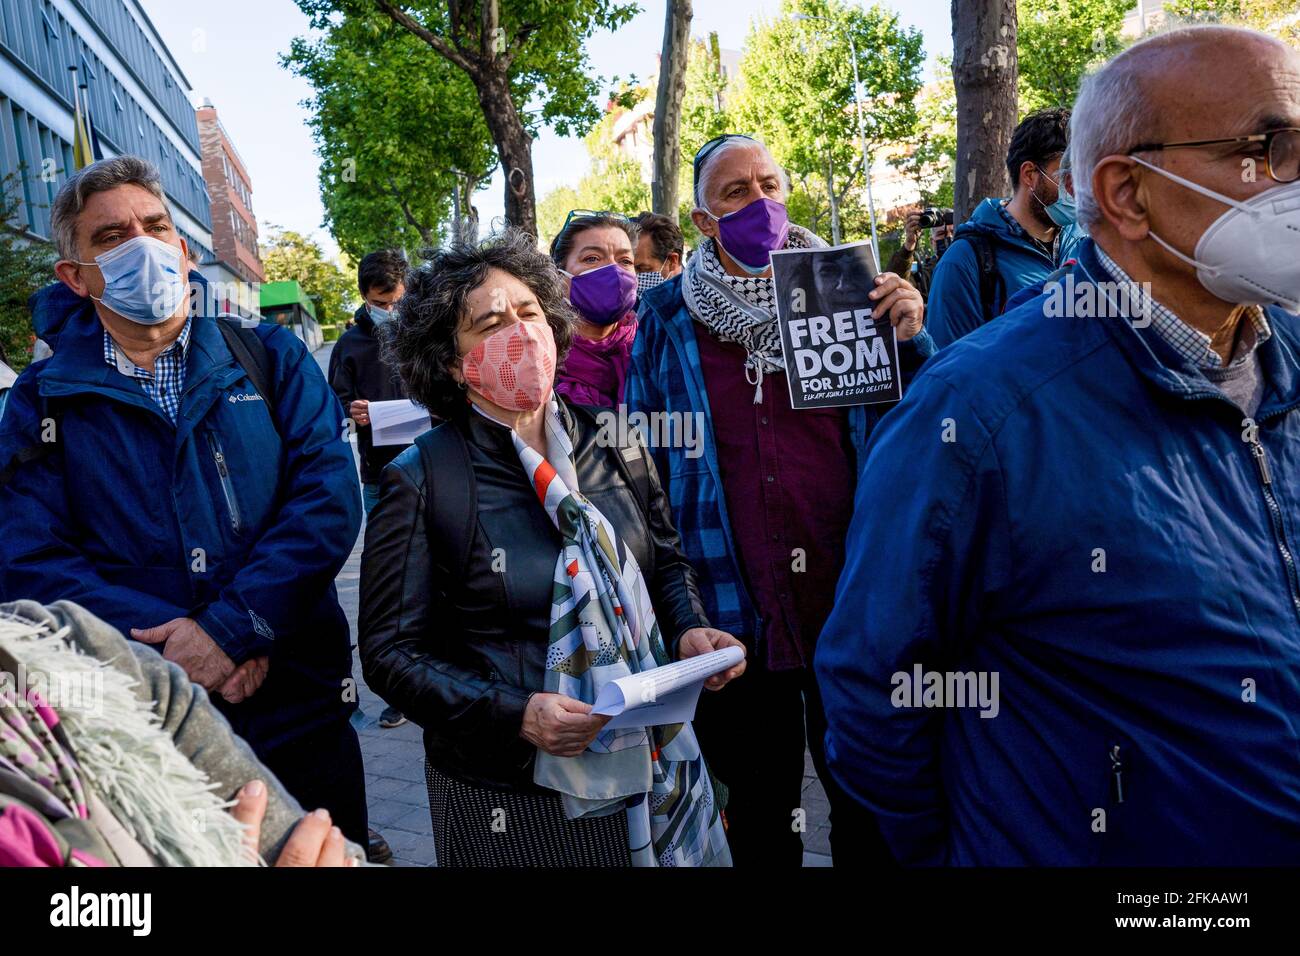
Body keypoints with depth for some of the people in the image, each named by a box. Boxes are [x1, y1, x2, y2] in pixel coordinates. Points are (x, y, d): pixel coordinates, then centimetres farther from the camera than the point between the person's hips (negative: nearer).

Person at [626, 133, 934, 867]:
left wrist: (911, 342, -15)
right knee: (759, 813, 20)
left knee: (866, 806, 16)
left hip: (848, 601, 0)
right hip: (737, 612, 0)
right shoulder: (668, 320, 0)